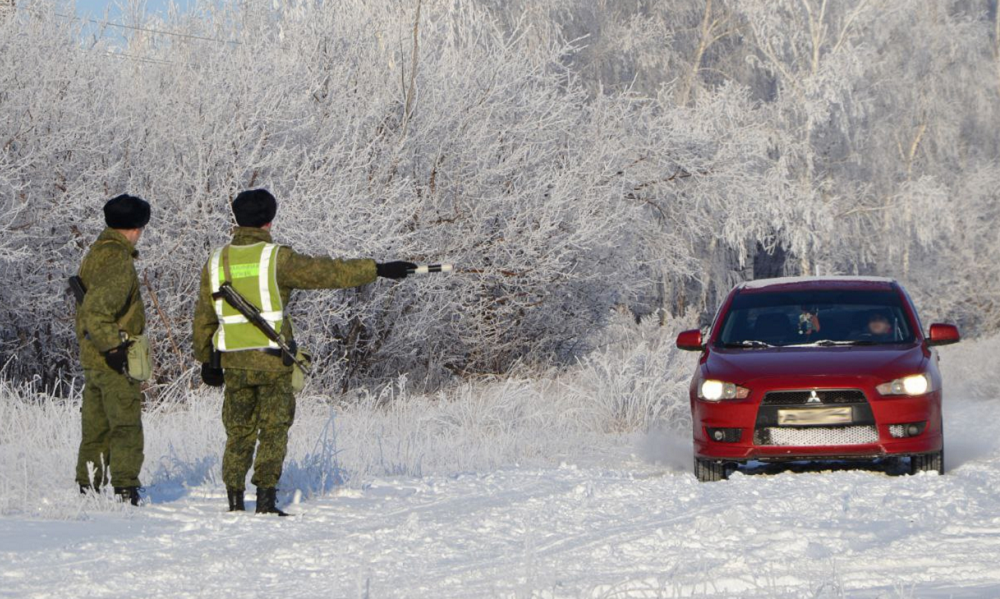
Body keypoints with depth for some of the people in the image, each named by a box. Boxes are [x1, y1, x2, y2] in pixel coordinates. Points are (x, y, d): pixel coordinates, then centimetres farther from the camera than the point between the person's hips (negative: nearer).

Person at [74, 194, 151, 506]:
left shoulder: (94, 255, 15)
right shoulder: (119, 260, -15)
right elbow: (98, 309, -25)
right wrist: (113, 346, -21)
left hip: (91, 357, 9)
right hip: (116, 362, -9)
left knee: (95, 428, 14)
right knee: (126, 427, -5)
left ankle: (87, 488, 17)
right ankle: (125, 489, -8)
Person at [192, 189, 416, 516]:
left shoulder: (216, 261, 6)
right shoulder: (276, 258, -8)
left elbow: (204, 318, 11)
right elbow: (329, 272, -8)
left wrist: (207, 361, 20)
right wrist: (378, 270, -2)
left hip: (234, 363, 4)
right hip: (272, 361, -4)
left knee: (239, 433, 12)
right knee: (273, 430, 3)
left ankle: (235, 500, 10)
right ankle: (266, 498, -4)